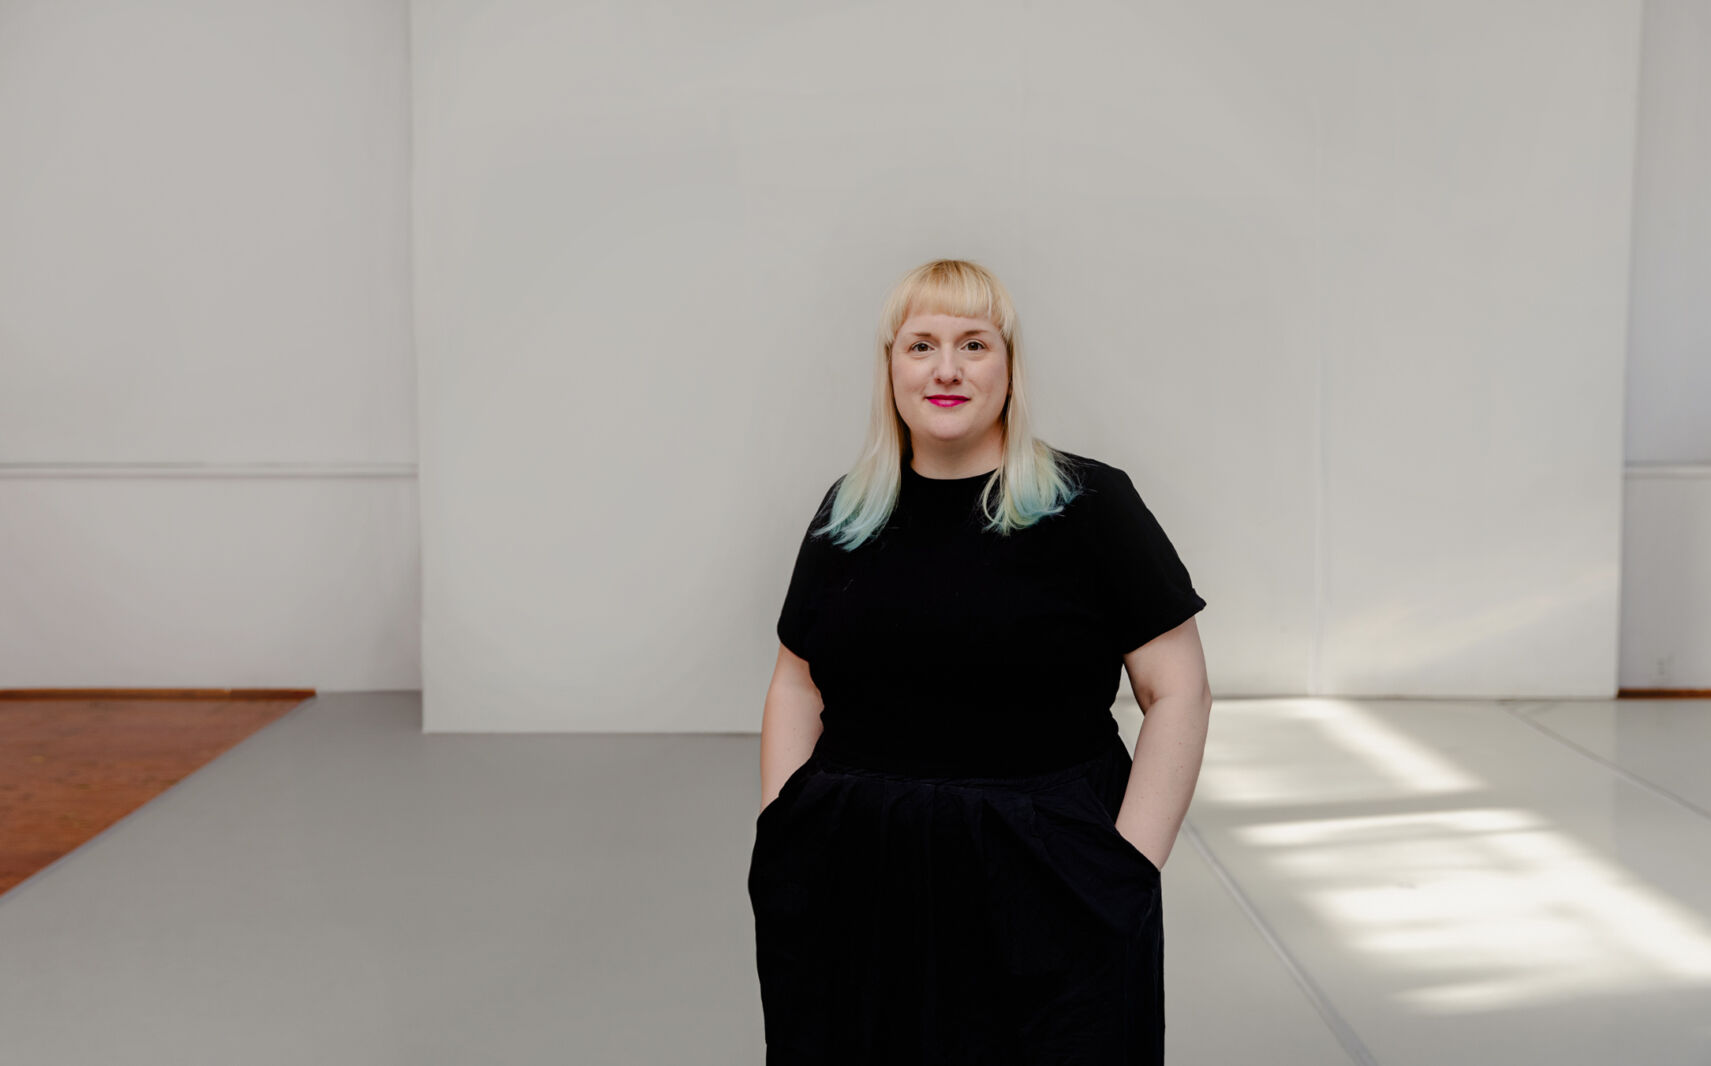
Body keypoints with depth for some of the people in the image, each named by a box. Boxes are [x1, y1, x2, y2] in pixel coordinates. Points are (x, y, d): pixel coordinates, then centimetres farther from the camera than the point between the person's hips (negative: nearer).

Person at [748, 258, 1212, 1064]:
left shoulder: (1089, 503, -2)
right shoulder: (848, 513, 9)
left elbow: (1177, 693, -4)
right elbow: (796, 687, 14)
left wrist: (1128, 868, -11)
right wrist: (781, 840, 2)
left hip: (1044, 888, -3)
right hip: (856, 892, 3)